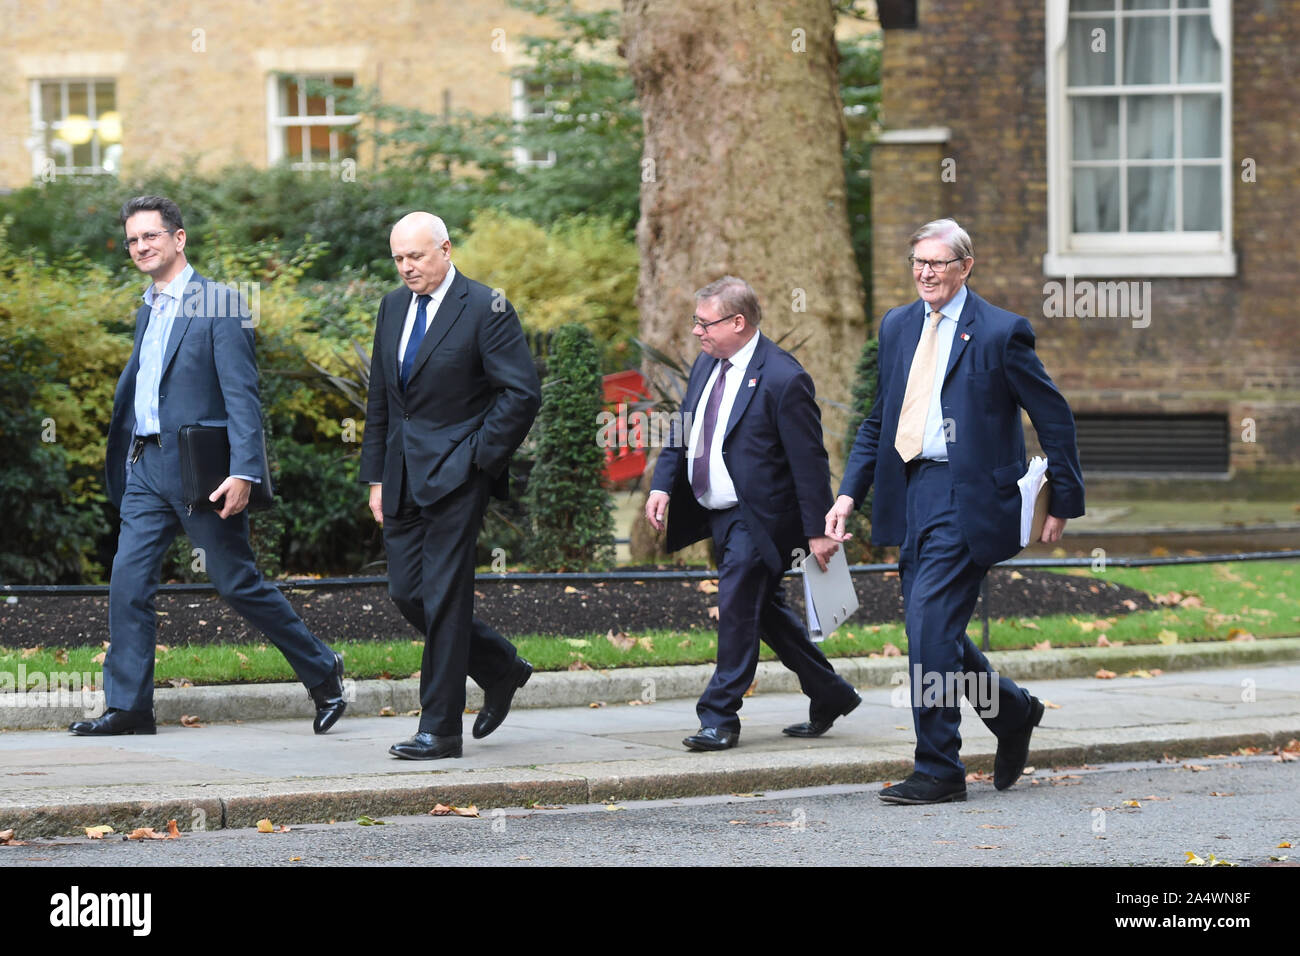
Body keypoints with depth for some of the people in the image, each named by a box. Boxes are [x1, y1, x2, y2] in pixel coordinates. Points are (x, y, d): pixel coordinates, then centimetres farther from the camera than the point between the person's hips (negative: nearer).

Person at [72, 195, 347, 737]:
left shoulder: (219, 306, -9)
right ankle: (127, 707, 2)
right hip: (147, 468, 7)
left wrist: (243, 471, -24)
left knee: (238, 584, 0)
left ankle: (321, 671, 17)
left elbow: (242, 394, -15)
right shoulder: (147, 312, 16)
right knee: (128, 583, -2)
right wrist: (121, 460, 20)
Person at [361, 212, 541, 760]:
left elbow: (523, 394, -11)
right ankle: (500, 669, 27)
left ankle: (440, 729, -2)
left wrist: (480, 457, -12)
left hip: (455, 472, -7)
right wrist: (376, 476, 13)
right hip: (404, 477, 7)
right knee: (406, 593, 6)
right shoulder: (393, 307, 12)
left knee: (443, 596, -7)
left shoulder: (485, 309, -9)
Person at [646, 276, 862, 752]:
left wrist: (817, 531, -16)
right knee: (766, 611, 16)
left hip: (757, 518, -9)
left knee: (737, 609, -10)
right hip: (718, 514, 9)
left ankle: (720, 718, -4)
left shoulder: (782, 378, -18)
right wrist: (663, 484, 0)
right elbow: (683, 432, 16)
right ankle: (830, 695, 28)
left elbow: (809, 460, -16)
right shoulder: (707, 365, 8)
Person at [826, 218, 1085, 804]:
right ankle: (1012, 711, 34)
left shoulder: (1000, 333, -5)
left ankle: (938, 771, -7)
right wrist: (850, 492, 8)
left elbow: (1054, 417, 0)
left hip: (964, 497, -7)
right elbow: (878, 420, 19)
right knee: (932, 631, 9)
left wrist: (1063, 502, 0)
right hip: (909, 493, 7)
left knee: (929, 621, -14)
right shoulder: (897, 327, 14)